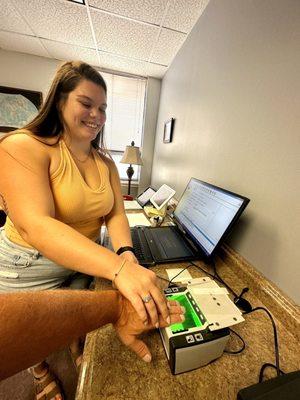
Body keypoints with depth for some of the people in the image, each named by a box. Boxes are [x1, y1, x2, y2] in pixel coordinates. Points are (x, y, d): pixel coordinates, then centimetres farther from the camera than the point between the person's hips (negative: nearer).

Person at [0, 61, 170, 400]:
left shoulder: (104, 162, -3)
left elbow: (115, 214, -11)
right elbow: (35, 226, -35)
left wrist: (127, 255, -30)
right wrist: (119, 268, -47)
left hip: (85, 262, 4)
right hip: (30, 268, -3)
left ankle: (77, 352, 64)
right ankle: (40, 371, 62)